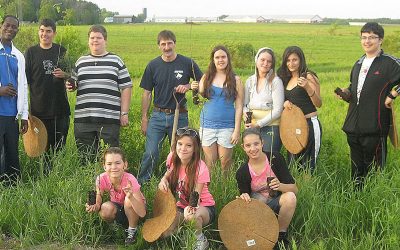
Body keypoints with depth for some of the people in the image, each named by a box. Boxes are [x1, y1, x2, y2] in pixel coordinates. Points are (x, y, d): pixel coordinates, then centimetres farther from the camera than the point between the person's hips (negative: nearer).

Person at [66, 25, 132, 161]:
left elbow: (126, 88, 4)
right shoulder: (81, 61, 15)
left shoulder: (116, 61, 7)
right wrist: (70, 86, -1)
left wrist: (124, 113, -2)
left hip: (109, 119, -3)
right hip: (83, 119, 3)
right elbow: (74, 84, 24)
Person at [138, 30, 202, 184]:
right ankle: (142, 183, 5)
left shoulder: (187, 63, -2)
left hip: (179, 116, 0)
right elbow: (147, 93, 7)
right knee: (151, 153, -6)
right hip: (158, 115, 0)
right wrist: (144, 118, 3)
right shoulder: (153, 65, 2)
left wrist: (188, 86, -13)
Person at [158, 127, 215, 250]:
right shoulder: (172, 158, -12)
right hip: (181, 206, 5)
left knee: (192, 216, -40)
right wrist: (164, 179, -11)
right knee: (164, 233, -18)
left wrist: (189, 208, -49)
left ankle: (201, 240, -8)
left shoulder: (200, 168, -26)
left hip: (204, 207, -5)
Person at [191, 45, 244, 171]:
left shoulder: (235, 80, 0)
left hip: (227, 126, -2)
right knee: (209, 164, 6)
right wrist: (196, 90, -12)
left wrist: (237, 130, -6)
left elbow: (239, 106, -1)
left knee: (225, 163, 5)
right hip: (207, 125, 2)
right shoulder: (206, 77, 5)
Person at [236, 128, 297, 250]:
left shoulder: (276, 159, -13)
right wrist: (244, 198, -27)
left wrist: (280, 186, -36)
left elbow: (294, 189, -14)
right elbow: (246, 197, -3)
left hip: (277, 202, -1)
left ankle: (281, 236, -12)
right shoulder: (242, 173, -10)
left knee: (290, 197, -33)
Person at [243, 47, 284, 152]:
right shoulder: (250, 81, 9)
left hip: (271, 127, -4)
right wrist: (245, 112, -8)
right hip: (252, 128, 4)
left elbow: (277, 110, -10)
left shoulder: (276, 81, -6)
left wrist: (259, 124, -15)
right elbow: (244, 104, 15)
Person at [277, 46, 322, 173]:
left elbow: (319, 104, -12)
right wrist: (285, 103, -2)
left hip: (309, 123, -7)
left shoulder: (308, 76, -8)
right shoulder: (286, 79, 11)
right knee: (293, 162, 12)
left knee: (307, 164, -3)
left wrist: (307, 87, -26)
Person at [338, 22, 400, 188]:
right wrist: (346, 92, 7)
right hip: (353, 125, 7)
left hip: (375, 126, -7)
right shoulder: (358, 64, 16)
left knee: (374, 168, -3)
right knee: (356, 167, 15)